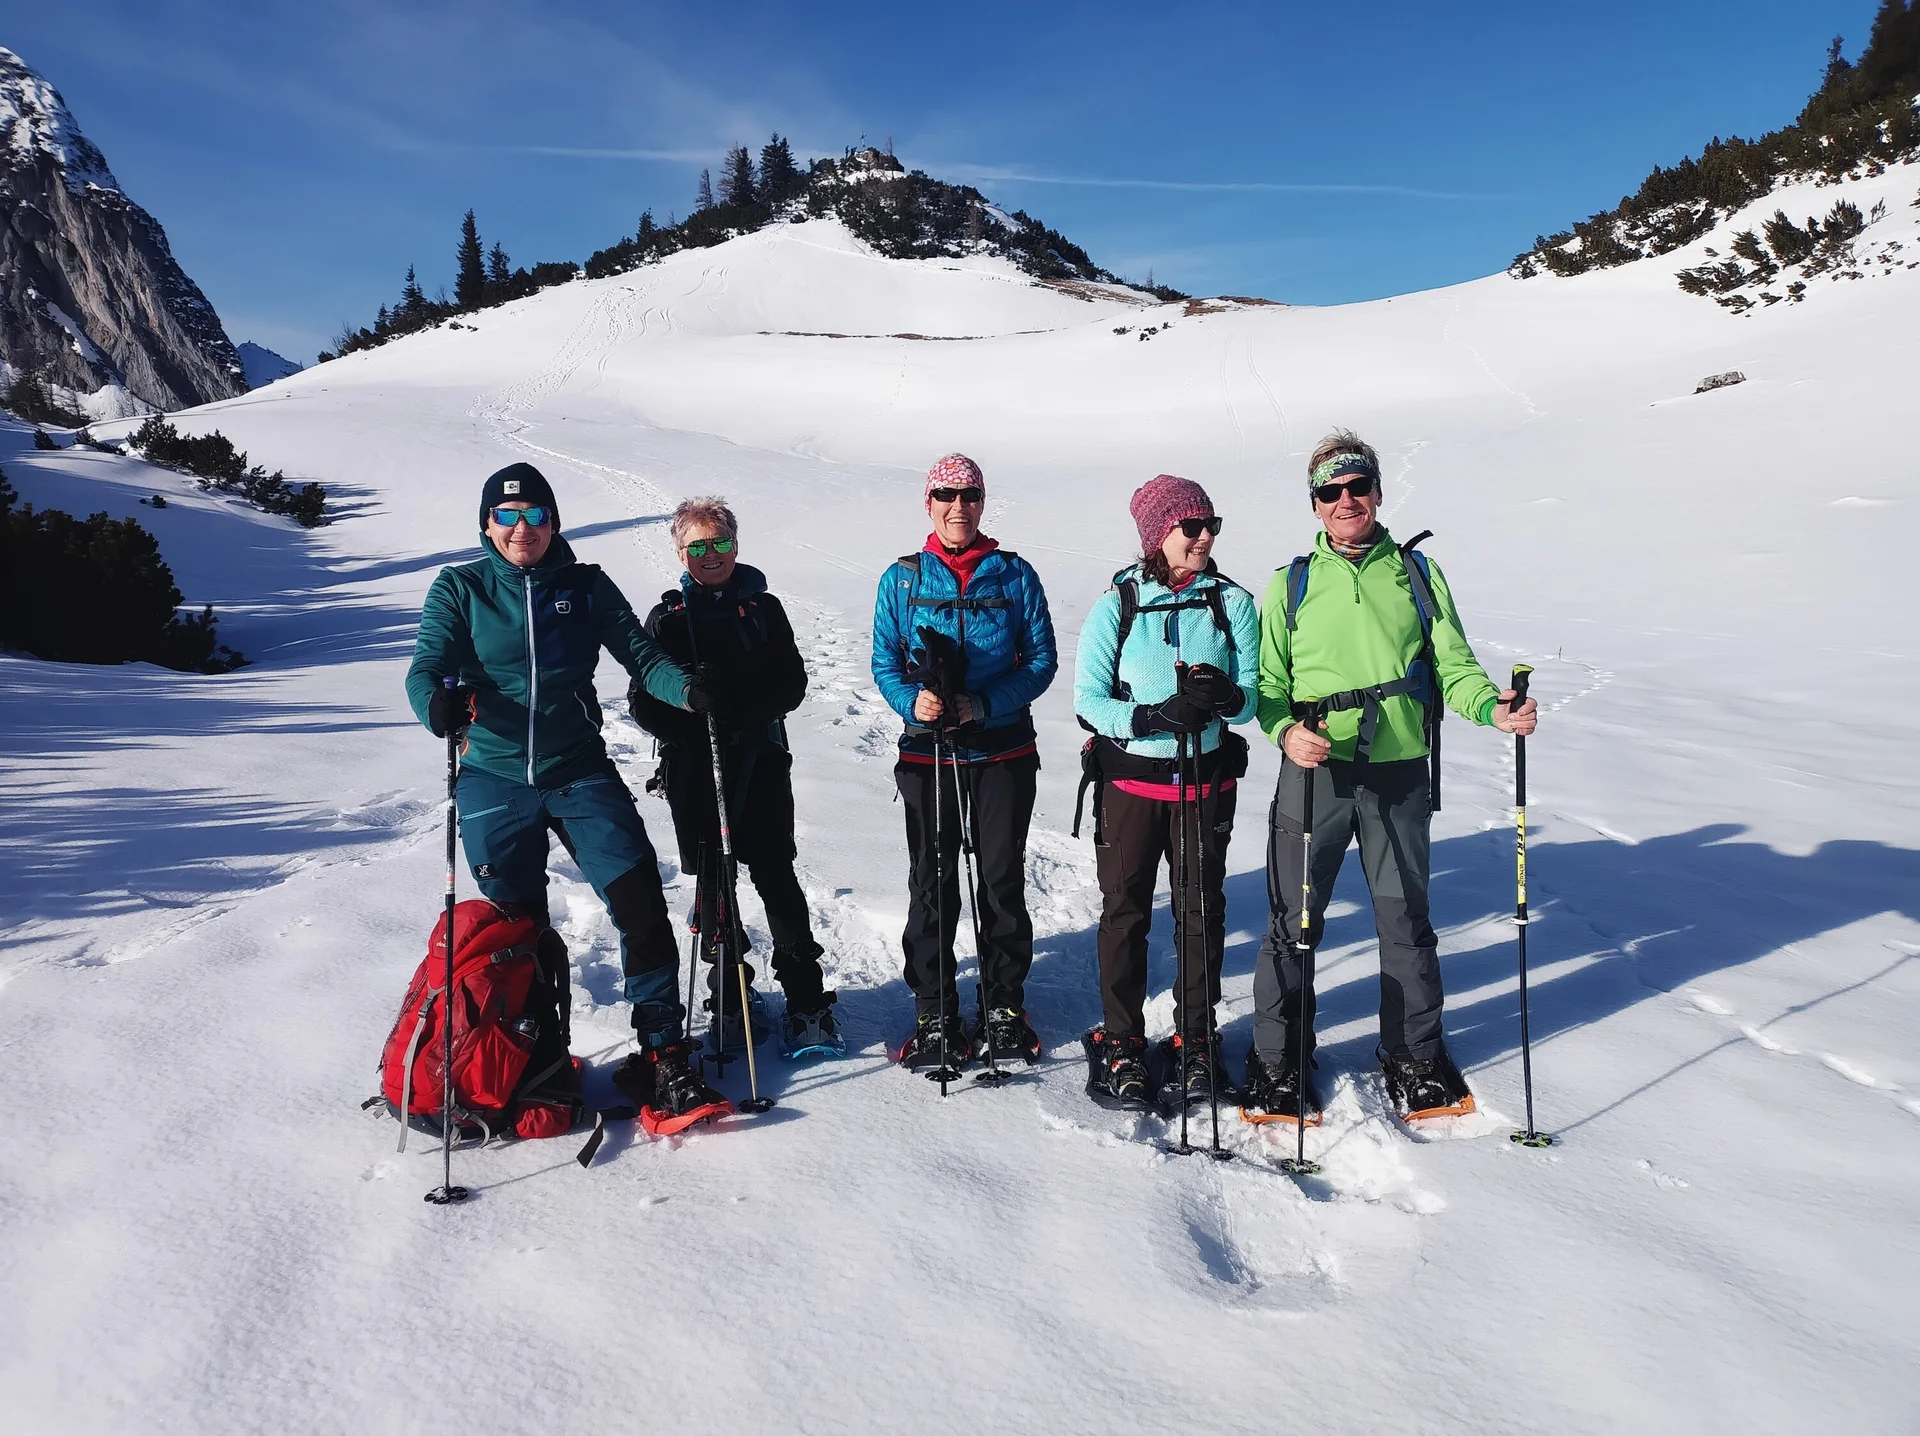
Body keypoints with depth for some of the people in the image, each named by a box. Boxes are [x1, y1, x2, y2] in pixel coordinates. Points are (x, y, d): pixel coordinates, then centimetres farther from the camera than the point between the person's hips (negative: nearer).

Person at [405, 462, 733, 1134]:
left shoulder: (586, 587, 6)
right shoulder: (460, 589, 3)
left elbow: (640, 654, 3)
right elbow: (427, 666, -5)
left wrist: (685, 690, -17)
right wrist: (437, 703, -29)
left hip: (581, 773, 0)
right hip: (495, 780, 0)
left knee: (640, 902, -11)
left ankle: (664, 1056, -1)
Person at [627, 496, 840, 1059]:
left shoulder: (763, 608, 6)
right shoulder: (667, 617, 5)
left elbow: (791, 682, 2)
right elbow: (643, 699, 2)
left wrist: (745, 714, -16)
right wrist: (689, 727, -17)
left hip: (760, 763, -1)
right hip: (694, 770, 1)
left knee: (775, 877, -2)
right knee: (712, 885, 7)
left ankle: (807, 1002, 7)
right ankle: (730, 999, 22)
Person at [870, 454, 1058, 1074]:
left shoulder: (1015, 575, 2)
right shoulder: (902, 579, 3)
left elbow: (1042, 661, -1)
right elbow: (885, 664, 4)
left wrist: (982, 704, -16)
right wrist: (914, 701, -18)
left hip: (1004, 750, 0)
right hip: (928, 752, 0)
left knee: (1002, 879, 8)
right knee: (932, 884, 4)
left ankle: (1005, 1005, 24)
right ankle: (934, 1012, 17)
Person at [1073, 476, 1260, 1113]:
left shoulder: (1233, 603, 1)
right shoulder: (1117, 605, -5)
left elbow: (1254, 697, -1)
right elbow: (1089, 699, -10)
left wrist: (1226, 696, -24)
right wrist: (1157, 716, -26)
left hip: (1206, 781, 2)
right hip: (1130, 780, -1)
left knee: (1201, 911, 9)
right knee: (1124, 911, 5)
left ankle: (1194, 1041, 25)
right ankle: (1120, 1043, 20)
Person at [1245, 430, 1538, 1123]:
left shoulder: (1418, 574, 10)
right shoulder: (1292, 584, 7)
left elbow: (1452, 664, 7)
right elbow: (1266, 683, 3)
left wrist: (1491, 706, -13)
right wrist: (1286, 730, -17)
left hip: (1399, 773, 1)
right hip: (1313, 772, -1)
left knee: (1406, 921, 12)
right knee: (1294, 923, 2)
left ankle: (1416, 1059, 30)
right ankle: (1277, 1067, 17)